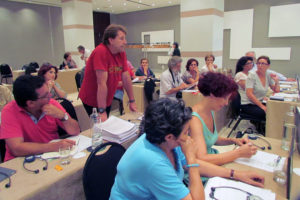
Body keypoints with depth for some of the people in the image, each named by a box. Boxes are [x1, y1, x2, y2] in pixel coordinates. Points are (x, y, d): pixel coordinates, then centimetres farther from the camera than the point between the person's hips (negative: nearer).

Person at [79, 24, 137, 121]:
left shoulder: (121, 52, -3)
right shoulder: (101, 52, -24)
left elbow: (126, 78, 2)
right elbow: (102, 84, -27)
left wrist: (132, 101, 6)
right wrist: (102, 111, -25)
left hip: (107, 101, 6)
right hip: (90, 103, -6)